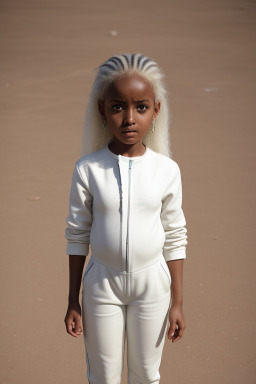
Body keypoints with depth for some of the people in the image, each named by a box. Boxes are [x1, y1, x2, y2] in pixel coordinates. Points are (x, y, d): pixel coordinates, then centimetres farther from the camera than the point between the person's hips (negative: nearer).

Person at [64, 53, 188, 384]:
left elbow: (175, 237, -1)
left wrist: (177, 303, 1)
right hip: (102, 283, 0)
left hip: (151, 282, 1)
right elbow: (77, 235, -3)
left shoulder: (167, 170, -10)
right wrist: (73, 301, 1)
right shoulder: (87, 170, -12)